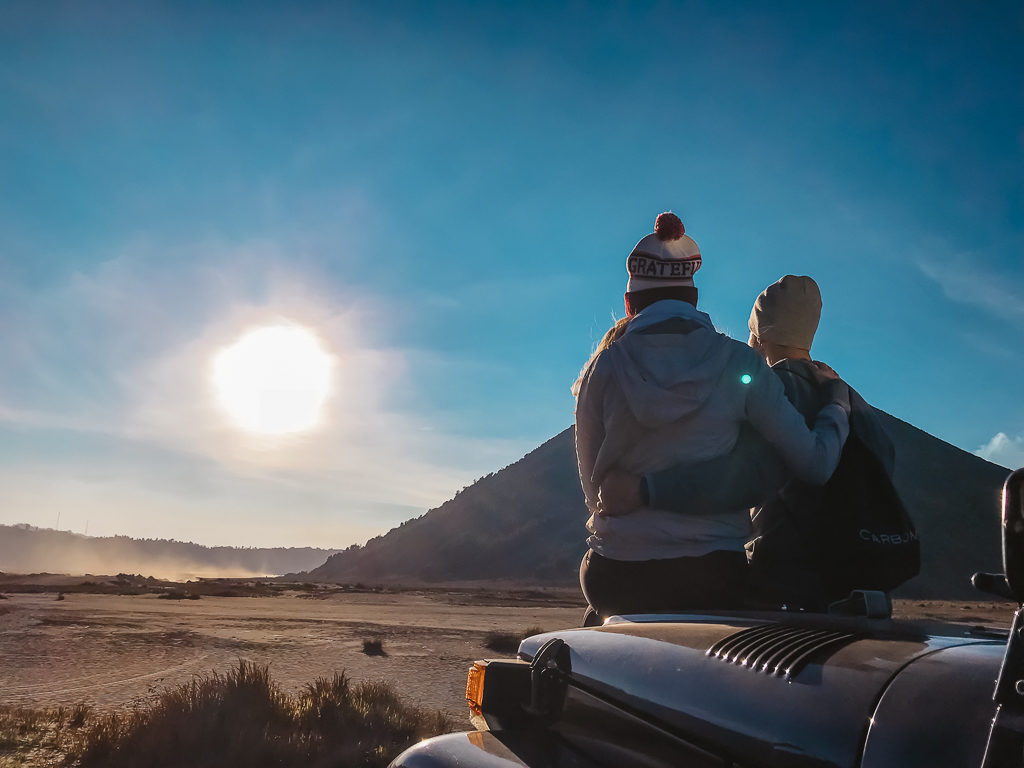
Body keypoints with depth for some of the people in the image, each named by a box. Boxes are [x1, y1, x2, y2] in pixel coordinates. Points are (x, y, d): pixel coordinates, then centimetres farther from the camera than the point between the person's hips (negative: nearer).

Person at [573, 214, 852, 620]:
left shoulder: (604, 366, -1)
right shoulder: (740, 364, -2)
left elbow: (594, 489, 4)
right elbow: (815, 464, -1)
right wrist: (837, 400, 17)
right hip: (713, 578, 0)